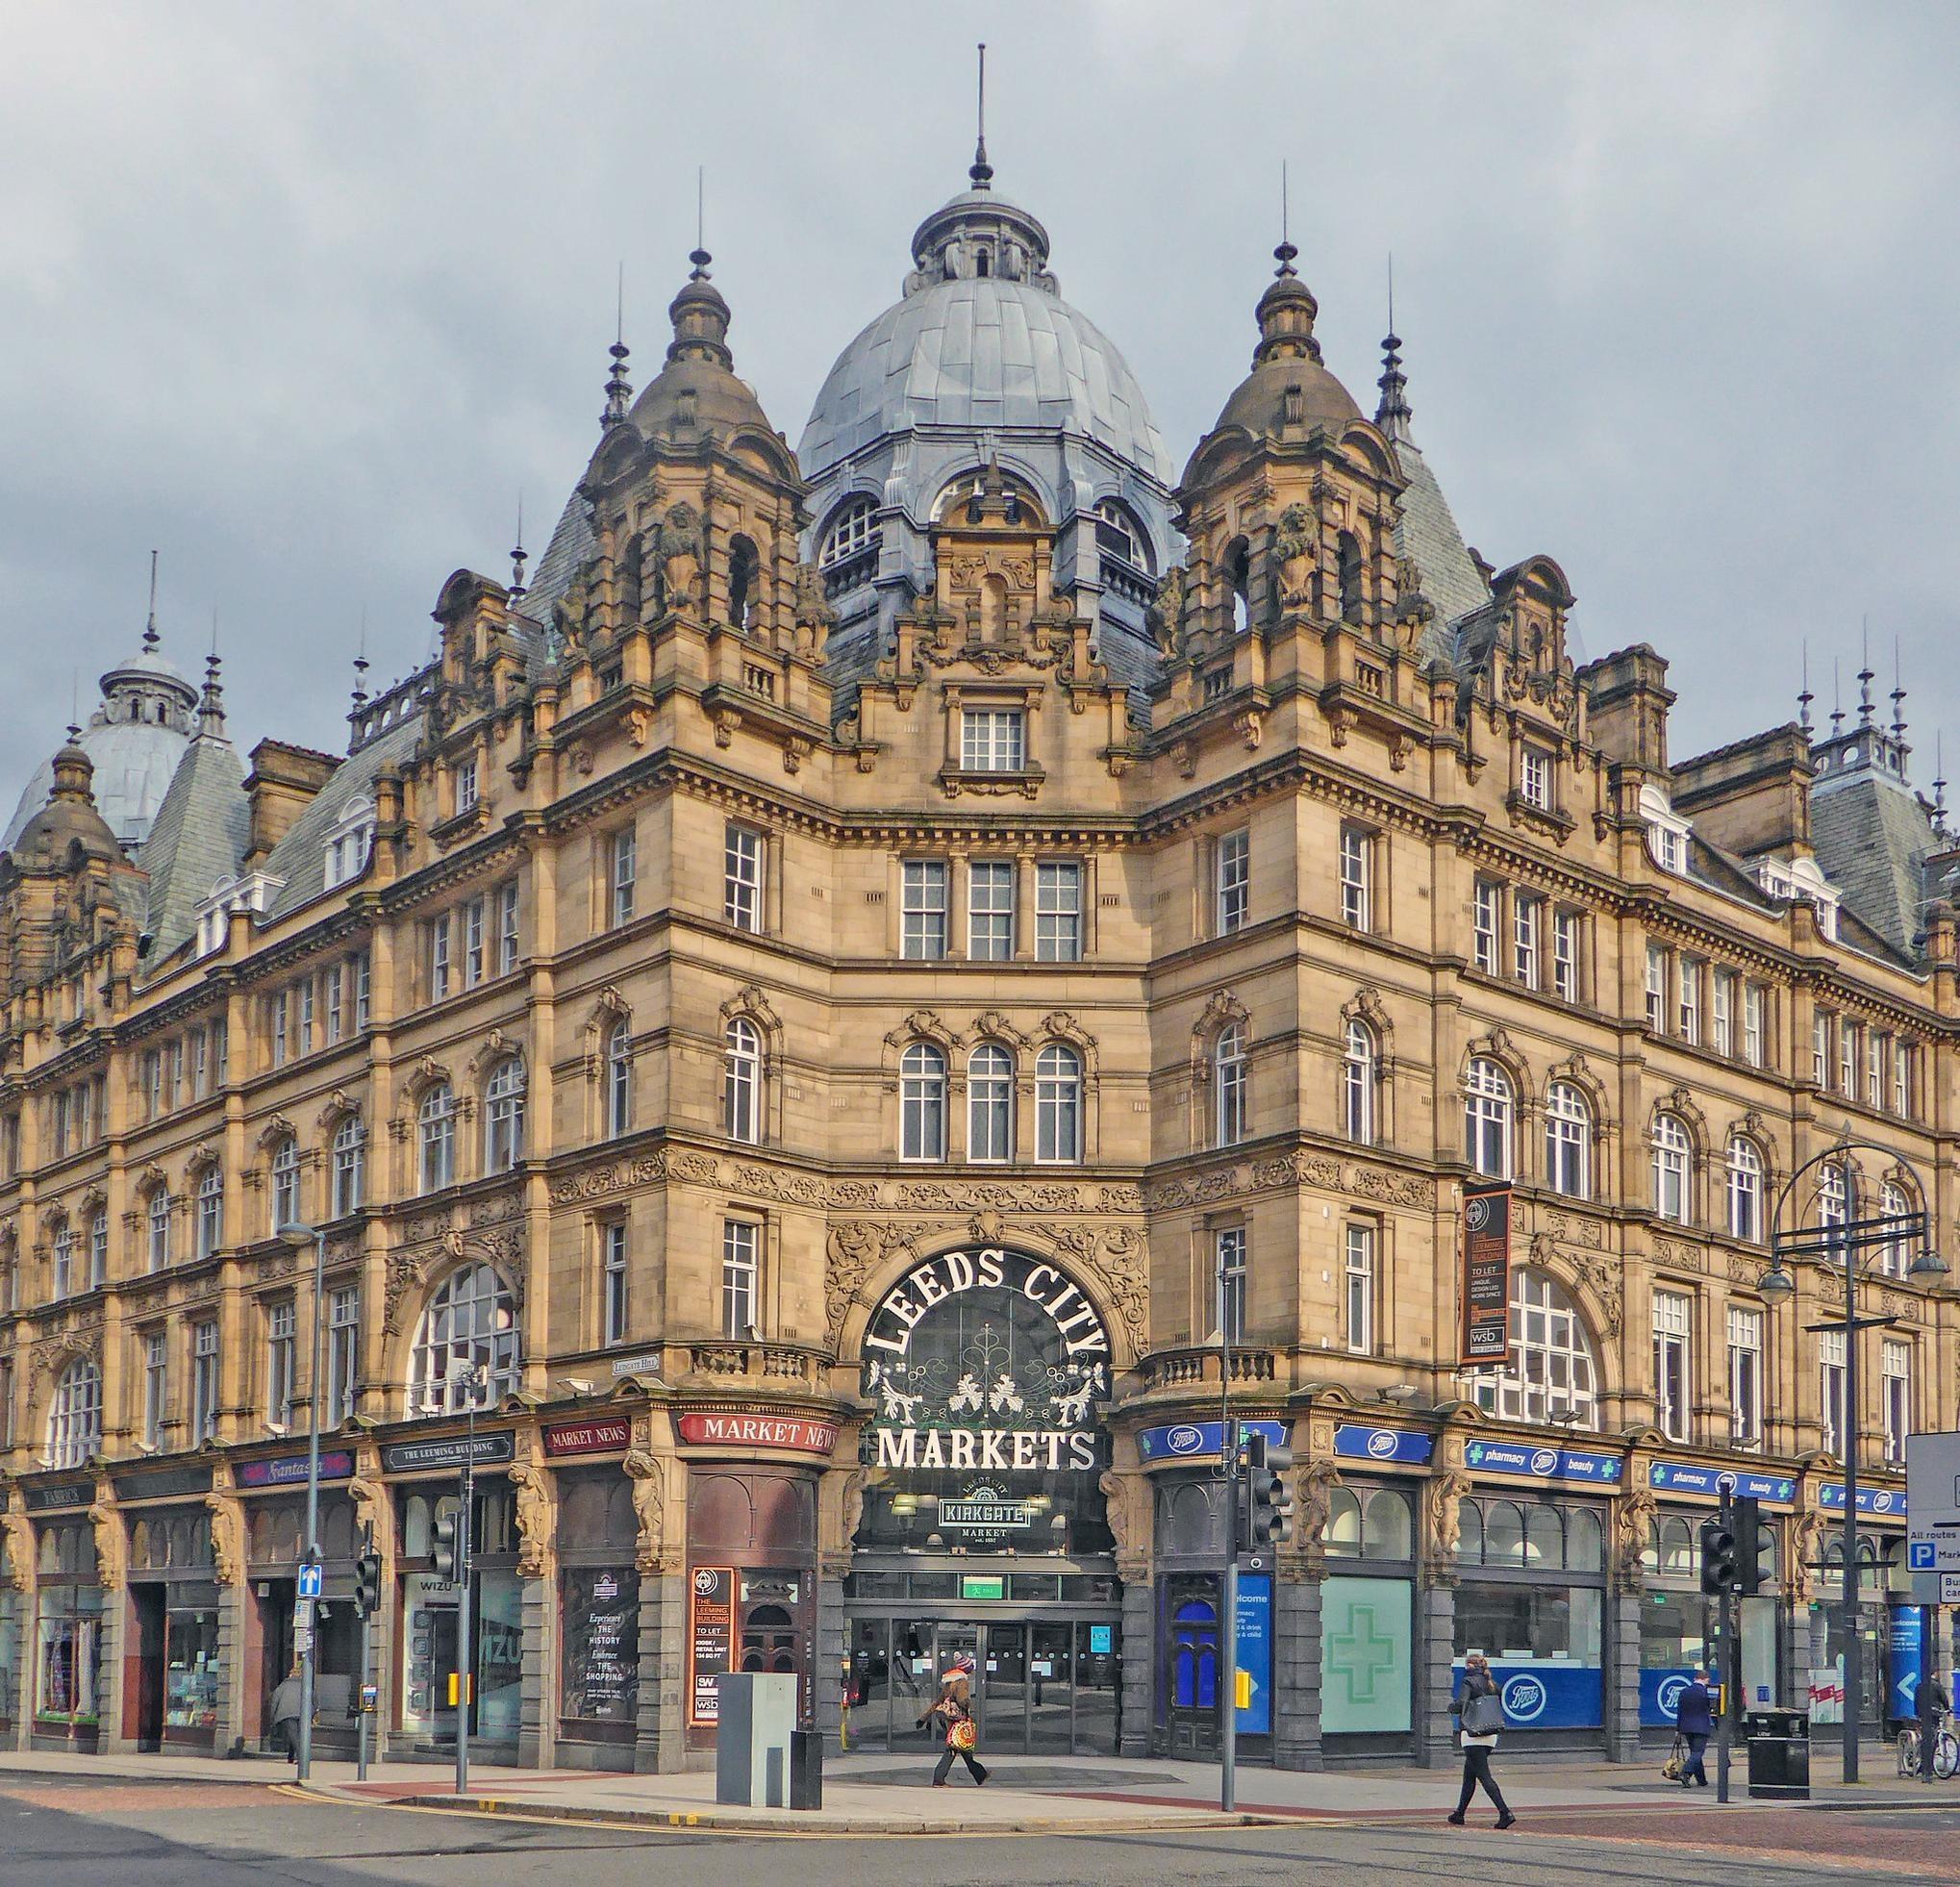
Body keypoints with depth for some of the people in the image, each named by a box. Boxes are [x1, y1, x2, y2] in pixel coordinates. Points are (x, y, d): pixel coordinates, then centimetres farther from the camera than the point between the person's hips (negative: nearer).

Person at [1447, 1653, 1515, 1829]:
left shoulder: (1469, 1682, -8)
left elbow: (1460, 1704, -19)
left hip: (1473, 1734, -7)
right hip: (1490, 1735, 7)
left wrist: (1451, 1706, 1)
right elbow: (1499, 1707, 15)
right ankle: (1459, 1814, 22)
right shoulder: (1492, 1684, 12)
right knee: (1469, 1775, 17)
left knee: (1484, 1776, -9)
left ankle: (1506, 1813, -19)